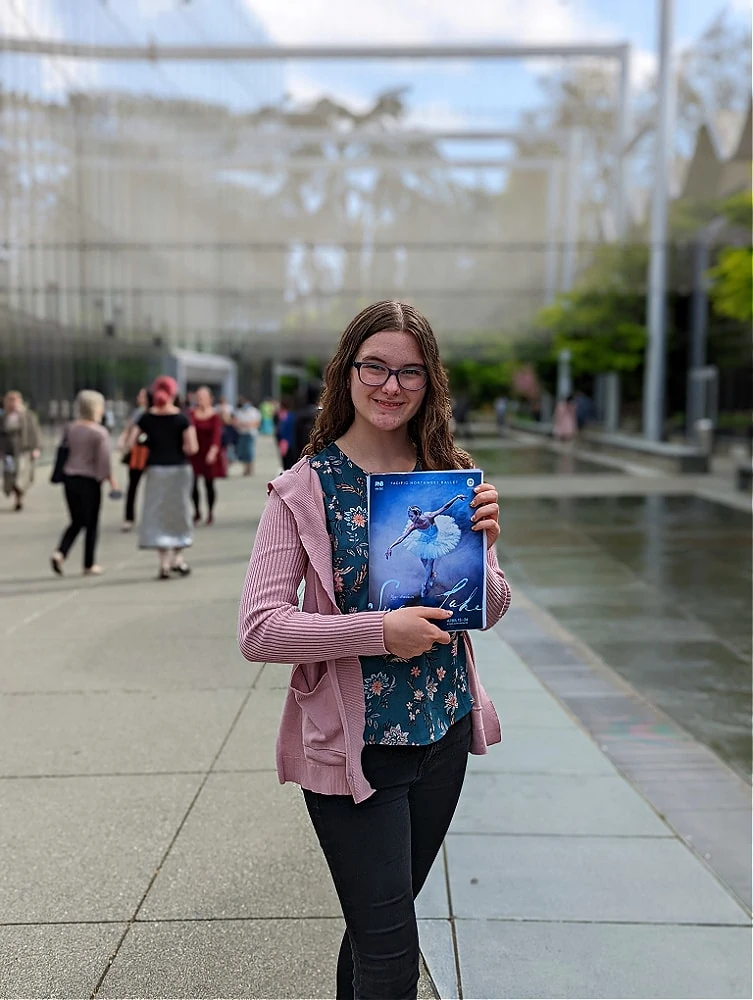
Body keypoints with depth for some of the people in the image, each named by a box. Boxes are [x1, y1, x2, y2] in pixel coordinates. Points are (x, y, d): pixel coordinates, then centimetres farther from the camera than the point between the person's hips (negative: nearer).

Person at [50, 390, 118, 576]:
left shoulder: (70, 428, 4)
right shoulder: (100, 432, -12)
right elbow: (103, 460, -12)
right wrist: (111, 479, -2)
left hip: (70, 478, 5)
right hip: (89, 481, -5)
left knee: (76, 522, 16)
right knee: (91, 524, 7)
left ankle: (60, 553, -5)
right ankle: (89, 566, 13)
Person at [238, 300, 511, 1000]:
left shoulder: (452, 476, 2)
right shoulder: (306, 487, -11)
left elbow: (489, 613, 7)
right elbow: (257, 629, -16)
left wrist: (481, 545, -13)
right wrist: (379, 631, -24)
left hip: (445, 733, 5)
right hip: (355, 745, -4)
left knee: (378, 925, 22)